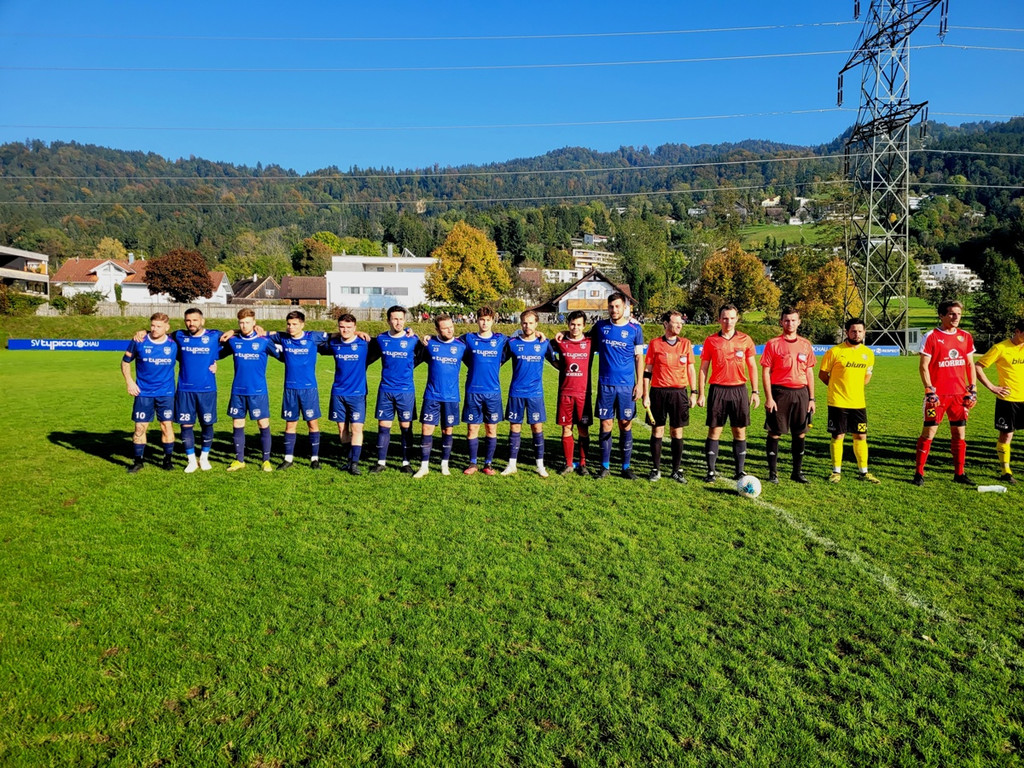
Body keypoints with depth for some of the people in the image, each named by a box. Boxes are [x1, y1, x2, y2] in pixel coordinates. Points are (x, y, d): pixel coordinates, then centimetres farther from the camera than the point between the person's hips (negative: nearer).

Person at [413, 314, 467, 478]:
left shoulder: (461, 346, 0)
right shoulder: (430, 343, -1)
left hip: (451, 397, 0)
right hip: (431, 395, 0)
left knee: (448, 430, 9)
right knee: (426, 429, -3)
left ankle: (445, 464, 23)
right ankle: (424, 466, 8)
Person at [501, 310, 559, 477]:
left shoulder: (544, 343, 3)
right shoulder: (512, 343, 2)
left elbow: (556, 362, 13)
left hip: (535, 393, 0)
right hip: (516, 392, 0)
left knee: (537, 427, 3)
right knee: (514, 427, 5)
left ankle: (540, 465, 13)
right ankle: (512, 465, 13)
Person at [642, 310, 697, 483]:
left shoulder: (686, 344, 7)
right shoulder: (655, 343, 1)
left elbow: (691, 369, 10)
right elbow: (647, 370, 2)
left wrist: (693, 392, 4)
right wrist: (645, 395, -3)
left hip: (679, 392, 1)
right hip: (658, 391, -1)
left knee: (677, 432, 4)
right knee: (657, 431, 3)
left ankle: (677, 470, 14)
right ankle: (656, 469, 13)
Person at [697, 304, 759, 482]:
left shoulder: (745, 340, 5)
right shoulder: (711, 341, 3)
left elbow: (752, 367, 9)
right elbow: (703, 368, 5)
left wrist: (755, 391, 3)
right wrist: (701, 394, 0)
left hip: (739, 390, 1)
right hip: (717, 389, -1)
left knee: (740, 432, 4)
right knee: (714, 431, 1)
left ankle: (740, 471, 12)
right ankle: (711, 471, 7)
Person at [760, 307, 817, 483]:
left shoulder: (806, 345, 10)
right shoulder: (773, 344, -2)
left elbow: (810, 372, 13)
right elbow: (765, 372, -4)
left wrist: (811, 398, 9)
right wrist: (769, 398, -11)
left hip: (801, 393, 4)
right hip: (779, 392, -4)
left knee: (800, 434, 8)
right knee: (775, 433, 1)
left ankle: (797, 472, 19)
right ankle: (773, 473, 10)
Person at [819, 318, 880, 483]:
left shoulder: (868, 353, 5)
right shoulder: (835, 351, -9)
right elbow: (822, 374, -1)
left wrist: (855, 387, 12)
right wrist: (836, 386, 5)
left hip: (859, 403, 4)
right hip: (838, 402, -4)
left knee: (861, 436, 8)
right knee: (838, 436, 2)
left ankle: (863, 472, 19)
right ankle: (836, 471, 13)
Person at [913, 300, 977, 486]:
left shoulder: (965, 337, 9)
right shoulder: (931, 336, -6)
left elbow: (970, 364, 15)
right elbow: (923, 367, -8)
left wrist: (972, 388, 7)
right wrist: (929, 390, -14)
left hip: (959, 394, 5)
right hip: (937, 394, -5)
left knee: (959, 433, 9)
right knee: (929, 432, -3)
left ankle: (959, 474, 20)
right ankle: (919, 473, 5)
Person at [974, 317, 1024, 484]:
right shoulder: (1000, 348, -9)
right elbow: (977, 367, -9)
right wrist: (991, 387, -11)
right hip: (1008, 399, -5)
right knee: (1006, 435, 2)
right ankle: (1006, 471, 12)